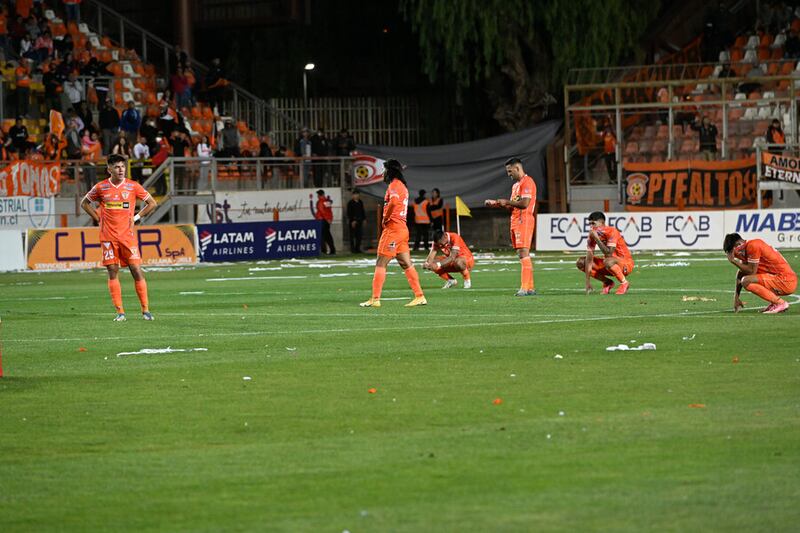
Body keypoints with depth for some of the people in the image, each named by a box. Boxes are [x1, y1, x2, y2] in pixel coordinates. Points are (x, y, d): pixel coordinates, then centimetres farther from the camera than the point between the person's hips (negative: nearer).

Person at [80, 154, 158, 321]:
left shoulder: (133, 186, 1)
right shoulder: (101, 188, 1)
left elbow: (152, 203, 12)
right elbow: (84, 203, 16)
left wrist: (136, 217, 4)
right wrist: (98, 219, 6)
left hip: (127, 235, 0)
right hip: (108, 237, 0)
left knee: (137, 270, -5)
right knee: (113, 272, -2)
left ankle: (145, 310, 1)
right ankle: (120, 312, 2)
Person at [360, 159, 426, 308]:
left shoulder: (394, 185, -10)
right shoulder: (402, 186, 20)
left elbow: (394, 201, -29)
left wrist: (385, 218, -17)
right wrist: (387, 218, 6)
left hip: (392, 227, -9)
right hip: (402, 228, 9)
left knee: (380, 264, -6)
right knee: (406, 264, 9)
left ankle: (375, 299, -8)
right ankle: (420, 296, 7)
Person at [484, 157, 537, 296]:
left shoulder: (527, 182, -9)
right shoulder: (516, 185, 22)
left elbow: (524, 203, -19)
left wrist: (506, 202, -9)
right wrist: (497, 204, 12)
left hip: (524, 221, -10)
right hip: (515, 222, 10)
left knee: (523, 253, -14)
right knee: (522, 254, 8)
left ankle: (525, 288, -18)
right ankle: (530, 288, 10)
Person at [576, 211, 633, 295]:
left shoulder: (611, 232, -23)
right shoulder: (592, 235, -5)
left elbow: (608, 254, -33)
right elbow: (589, 259, -10)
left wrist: (597, 238, -29)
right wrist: (588, 282, -16)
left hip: (626, 264, -7)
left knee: (608, 261, -40)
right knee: (581, 262, -6)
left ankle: (624, 283, -14)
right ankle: (608, 283, 2)